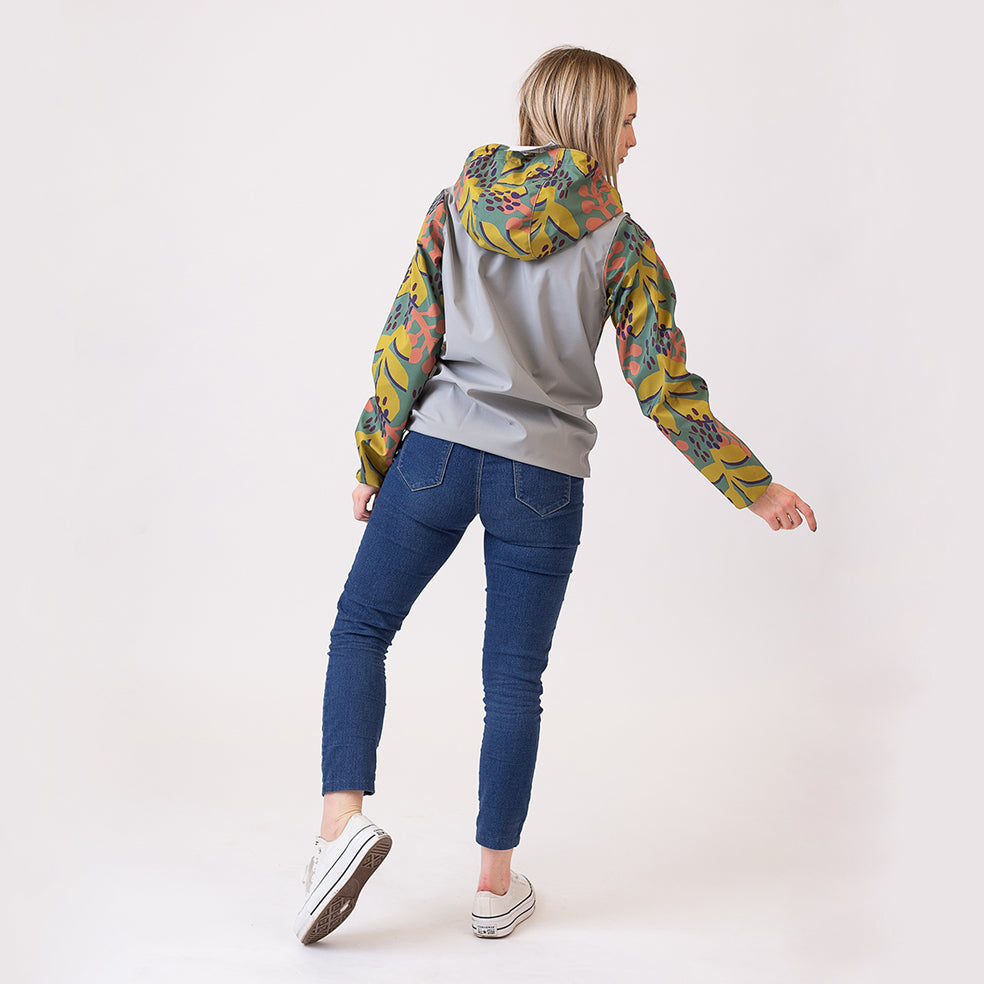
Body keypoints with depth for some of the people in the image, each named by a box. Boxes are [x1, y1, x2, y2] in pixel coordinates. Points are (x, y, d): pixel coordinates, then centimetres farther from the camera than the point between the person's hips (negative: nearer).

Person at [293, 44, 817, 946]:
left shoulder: (461, 204, 4)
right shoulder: (622, 245, 0)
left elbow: (407, 341, 0)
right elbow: (664, 388, -3)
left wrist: (374, 459, 7)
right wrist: (755, 487, 5)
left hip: (440, 448, 1)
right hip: (544, 475, 0)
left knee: (361, 626, 15)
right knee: (514, 679, 9)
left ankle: (344, 816, -3)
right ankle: (497, 884, 19)